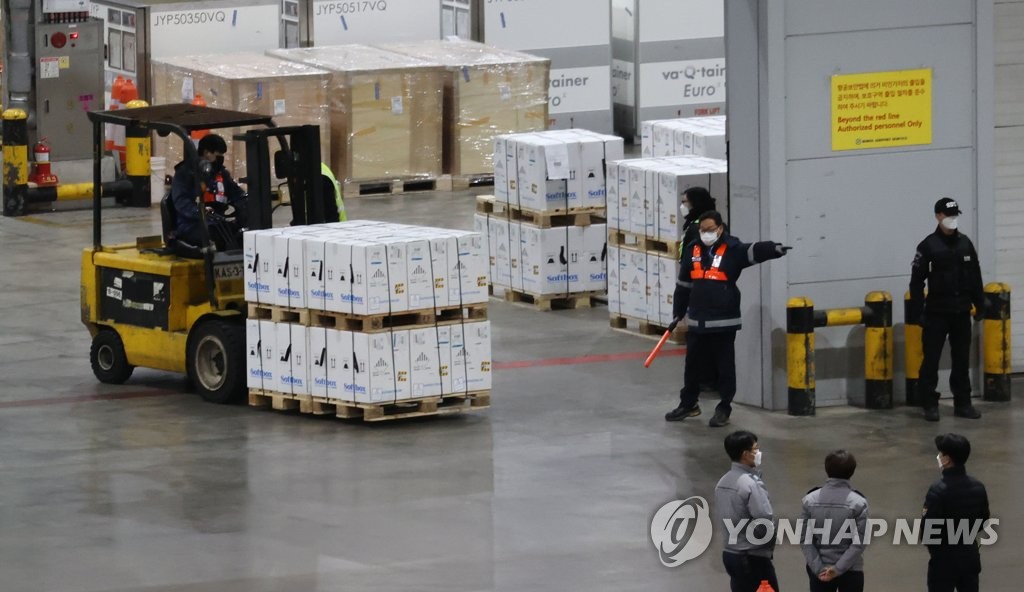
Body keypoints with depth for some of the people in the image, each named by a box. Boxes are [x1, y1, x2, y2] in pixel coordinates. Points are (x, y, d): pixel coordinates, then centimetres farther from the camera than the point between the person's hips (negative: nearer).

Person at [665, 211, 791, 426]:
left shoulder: (732, 249, -7)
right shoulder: (694, 250, 7)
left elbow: (755, 251, -26)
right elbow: (683, 285, 16)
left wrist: (773, 249, -47)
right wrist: (678, 314, 18)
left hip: (724, 322, -5)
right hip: (697, 322, 5)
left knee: (725, 367, 4)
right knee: (693, 365, 15)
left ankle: (724, 409, 14)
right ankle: (688, 404, 30)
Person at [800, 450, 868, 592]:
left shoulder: (810, 500, -5)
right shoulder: (858, 503, -12)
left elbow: (805, 539, -7)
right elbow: (858, 543, -15)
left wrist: (819, 568, -7)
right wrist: (838, 568, -12)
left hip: (819, 571, 2)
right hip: (851, 571, -2)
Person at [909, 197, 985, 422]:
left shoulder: (965, 244, 7)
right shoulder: (929, 246, -6)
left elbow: (975, 277, 13)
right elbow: (917, 280, -6)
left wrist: (980, 305, 12)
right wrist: (918, 311, -10)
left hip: (961, 312, 4)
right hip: (936, 313, -4)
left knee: (962, 360, 9)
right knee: (931, 360, -2)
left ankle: (962, 403, 17)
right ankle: (930, 405, 3)